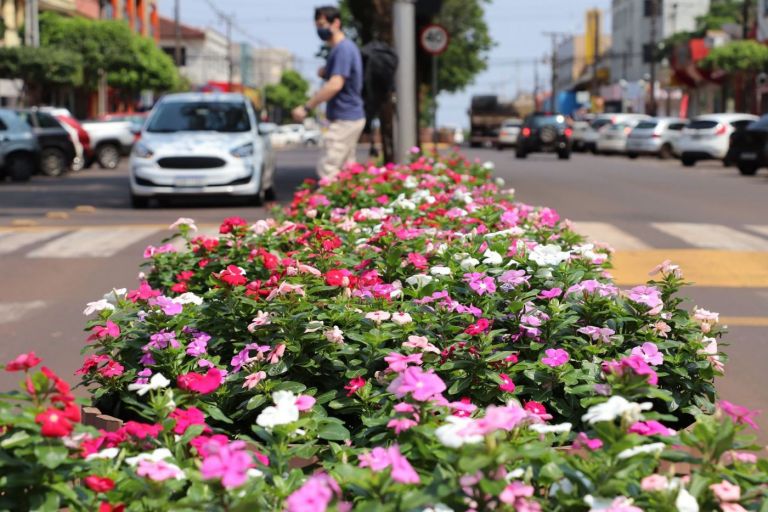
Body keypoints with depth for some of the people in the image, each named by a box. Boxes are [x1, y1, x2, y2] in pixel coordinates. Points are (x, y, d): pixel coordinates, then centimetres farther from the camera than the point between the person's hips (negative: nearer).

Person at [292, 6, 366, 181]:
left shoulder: (343, 49, -16)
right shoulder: (345, 48, 15)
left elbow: (335, 85, -25)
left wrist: (306, 107, -22)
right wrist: (325, 73, 4)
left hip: (344, 120, -10)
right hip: (352, 117, 10)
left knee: (327, 170, -13)